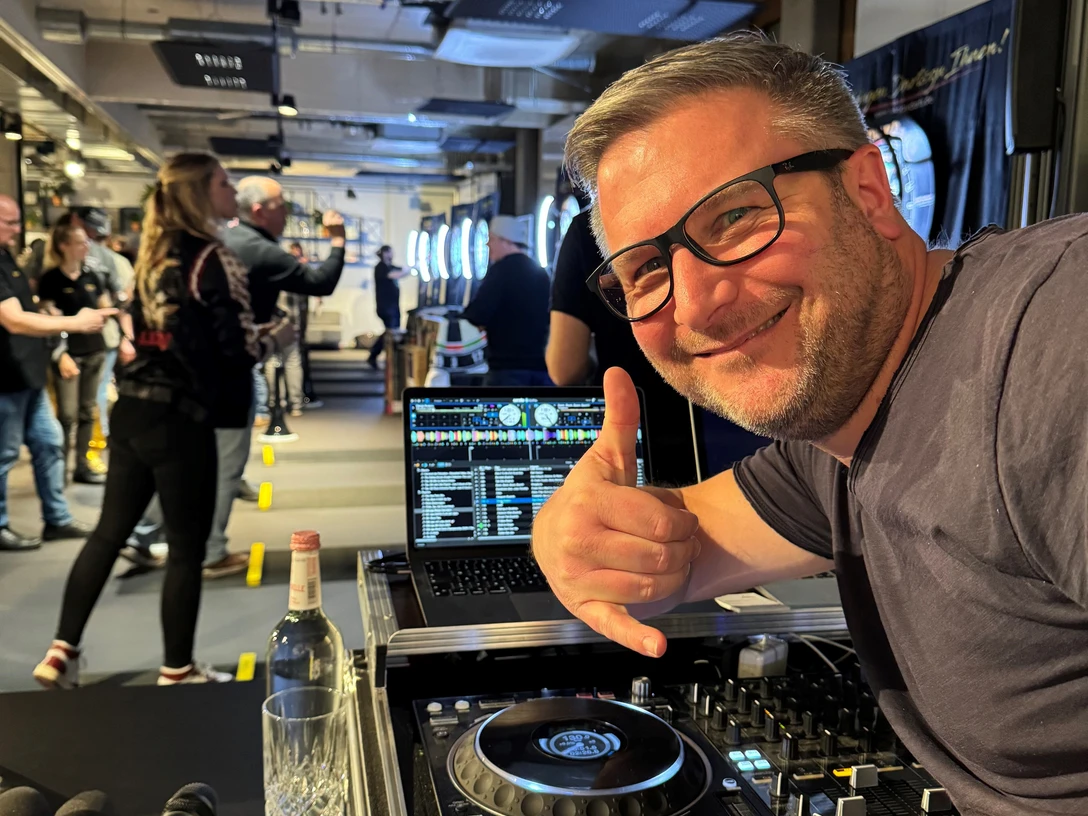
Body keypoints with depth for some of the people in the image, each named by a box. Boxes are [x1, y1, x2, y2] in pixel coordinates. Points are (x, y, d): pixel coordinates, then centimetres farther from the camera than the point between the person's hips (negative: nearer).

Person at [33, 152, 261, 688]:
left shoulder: (154, 253, 12)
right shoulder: (213, 258, -12)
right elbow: (242, 346, -14)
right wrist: (269, 336, 5)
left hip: (132, 407, 8)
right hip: (179, 416, -8)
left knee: (108, 532, 16)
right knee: (187, 546, 4)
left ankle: (62, 653, 23)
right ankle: (177, 671, 17)